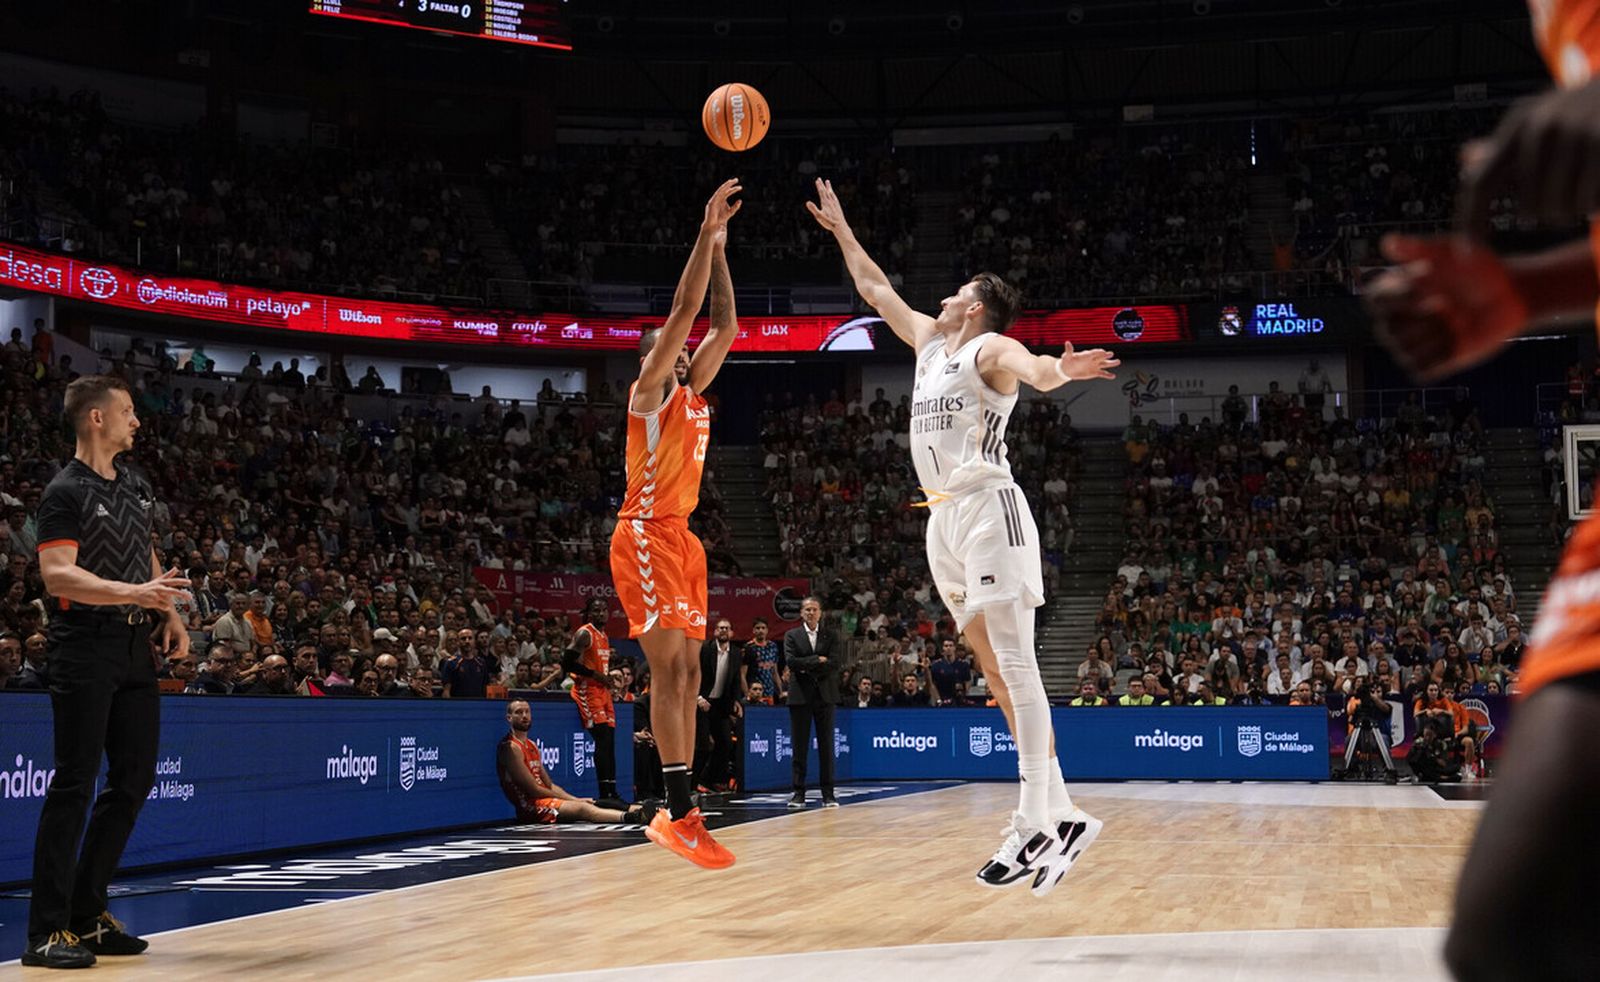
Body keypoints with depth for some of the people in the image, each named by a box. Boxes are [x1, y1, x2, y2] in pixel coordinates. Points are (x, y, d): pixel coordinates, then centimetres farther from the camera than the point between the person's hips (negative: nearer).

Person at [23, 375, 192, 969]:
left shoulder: (136, 484, 14)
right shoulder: (65, 492, -10)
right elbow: (57, 575, -22)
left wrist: (169, 614, 13)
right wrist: (134, 592, -33)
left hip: (137, 648, 8)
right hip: (86, 648, -8)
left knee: (134, 780, 10)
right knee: (74, 785, -8)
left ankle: (87, 914, 20)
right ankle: (46, 932, -3)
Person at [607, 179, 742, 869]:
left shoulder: (692, 393, 19)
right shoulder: (649, 391, -2)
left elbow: (724, 326, 19)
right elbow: (683, 310, -12)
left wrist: (719, 246, 16)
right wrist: (707, 232, -10)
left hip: (681, 539, 9)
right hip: (646, 537, -9)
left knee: (687, 675, 4)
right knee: (670, 669, -16)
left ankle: (674, 815, 6)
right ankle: (680, 814, -19)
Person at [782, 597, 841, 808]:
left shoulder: (831, 636, 9)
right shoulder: (792, 636, 8)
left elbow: (834, 663, -5)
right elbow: (791, 662, -8)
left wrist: (807, 667, -8)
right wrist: (817, 660, -10)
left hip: (825, 695, 1)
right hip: (800, 695, 0)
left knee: (826, 745, 1)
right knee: (800, 746, 1)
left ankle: (828, 794, 4)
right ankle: (799, 793, 4)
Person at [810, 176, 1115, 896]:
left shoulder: (990, 349, -3)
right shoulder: (929, 340, 21)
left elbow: (1030, 368, -27)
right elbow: (875, 289, 35)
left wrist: (1060, 370, -49)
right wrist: (839, 228, 39)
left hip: (988, 508, -9)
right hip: (946, 519, 9)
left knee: (1013, 664, -16)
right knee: (996, 672, 4)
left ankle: (1036, 822, -21)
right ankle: (1061, 817, 5)